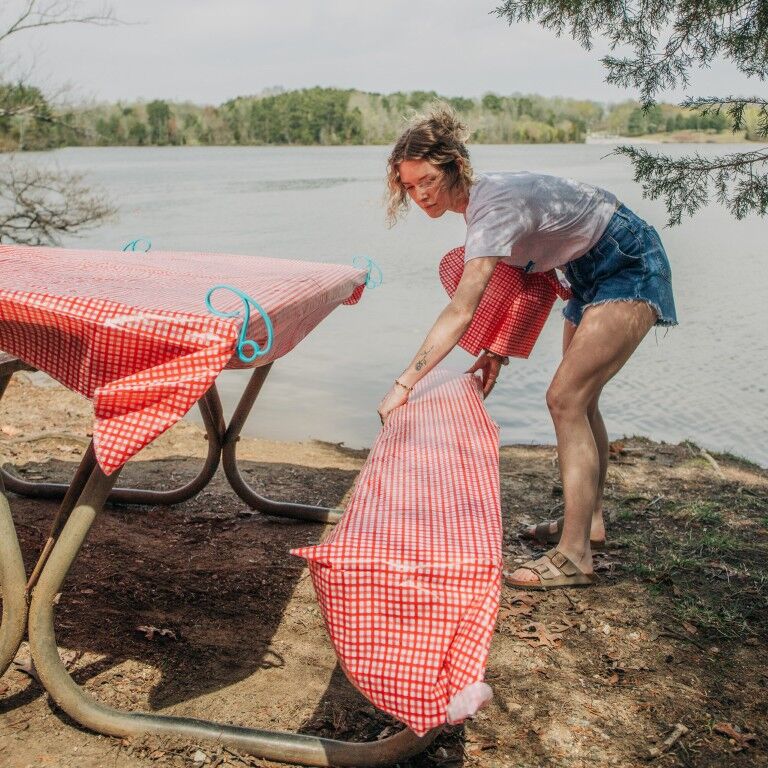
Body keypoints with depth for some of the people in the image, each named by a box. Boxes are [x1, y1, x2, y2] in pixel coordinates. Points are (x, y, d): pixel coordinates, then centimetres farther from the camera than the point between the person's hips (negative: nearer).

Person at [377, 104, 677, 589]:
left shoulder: (494, 205, -30)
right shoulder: (481, 199, 0)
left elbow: (462, 312, -38)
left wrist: (404, 383, -38)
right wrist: (500, 350, 2)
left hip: (630, 270, -10)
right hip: (594, 272, 10)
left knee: (566, 400, -15)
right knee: (578, 399, 15)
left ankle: (575, 557, -11)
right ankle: (590, 521, 31)